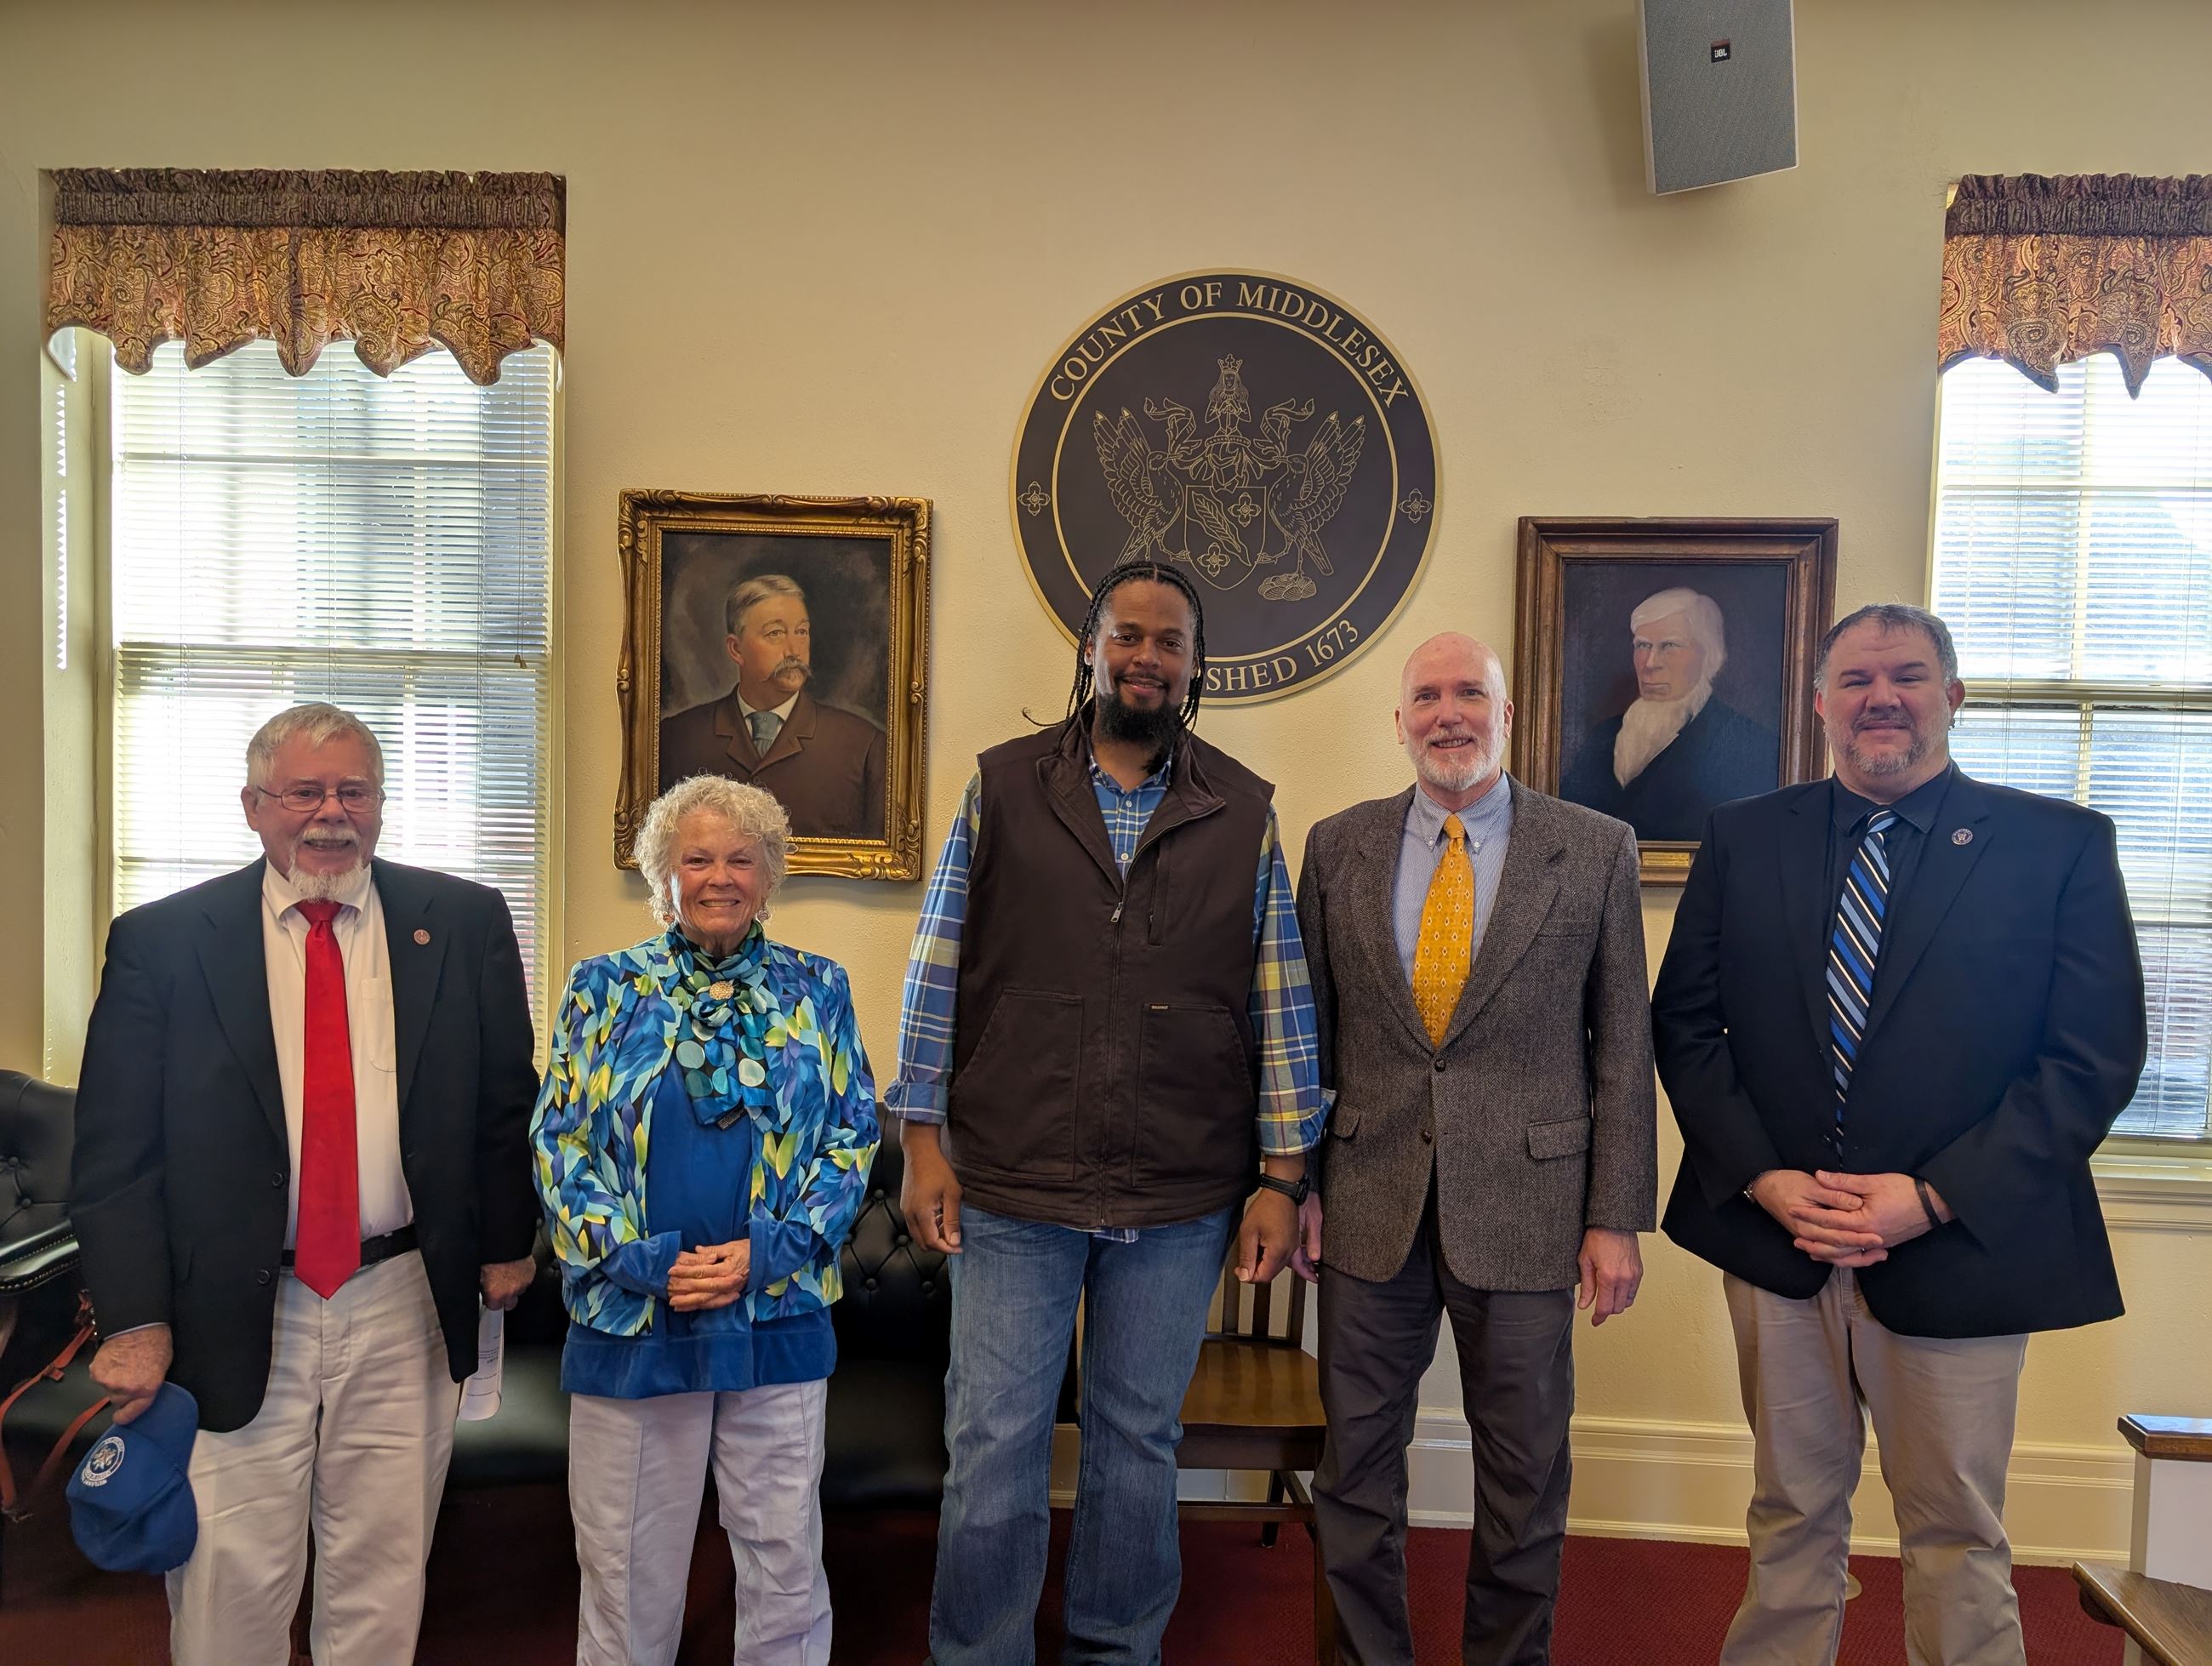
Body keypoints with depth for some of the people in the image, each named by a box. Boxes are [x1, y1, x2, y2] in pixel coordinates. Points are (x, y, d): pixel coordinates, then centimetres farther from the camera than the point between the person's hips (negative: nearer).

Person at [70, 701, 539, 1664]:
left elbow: (508, 1100, 8)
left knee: (382, 1586, 15)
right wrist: (136, 1319, -6)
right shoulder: (160, 942, -3)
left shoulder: (465, 925, 0)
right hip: (229, 1323, -1)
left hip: (406, 1308, 1)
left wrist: (506, 1243, 9)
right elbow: (112, 1153, -2)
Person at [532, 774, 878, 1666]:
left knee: (785, 1557, 10)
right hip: (631, 1319, 0)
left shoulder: (816, 989, 3)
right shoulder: (603, 987, 3)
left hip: (778, 1316, 0)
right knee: (627, 1563, 12)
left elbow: (851, 1134, 2)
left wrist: (766, 1251, -11)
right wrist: (642, 1262, -11)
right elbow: (559, 1140, 0)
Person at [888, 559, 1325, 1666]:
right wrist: (922, 1140, -2)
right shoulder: (1002, 788, 1)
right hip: (1011, 1185, -1)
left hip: (1182, 1199, 1)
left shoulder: (1242, 813, 3)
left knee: (1140, 1439, 16)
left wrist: (1280, 1177, 1)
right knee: (993, 1445, 8)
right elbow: (937, 972, 2)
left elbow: (1281, 1001, 3)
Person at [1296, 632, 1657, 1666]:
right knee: (1357, 1462, 13)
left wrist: (1617, 1218, -3)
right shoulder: (1338, 846, 5)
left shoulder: (1597, 850, -1)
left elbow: (1622, 1044, 0)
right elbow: (1309, 1029, 8)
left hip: (1525, 1209, -1)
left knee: (1524, 1474, 13)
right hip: (1369, 1206, 2)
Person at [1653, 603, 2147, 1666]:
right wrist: (1763, 1178, -10)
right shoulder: (1744, 838, 4)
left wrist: (1932, 1198, -14)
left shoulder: (2063, 844, -2)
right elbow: (1684, 1023, 3)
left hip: (1957, 1251, -2)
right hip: (1773, 1235, 2)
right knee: (1792, 1510, 16)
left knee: (1957, 1536, 12)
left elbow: (2095, 1057, -7)